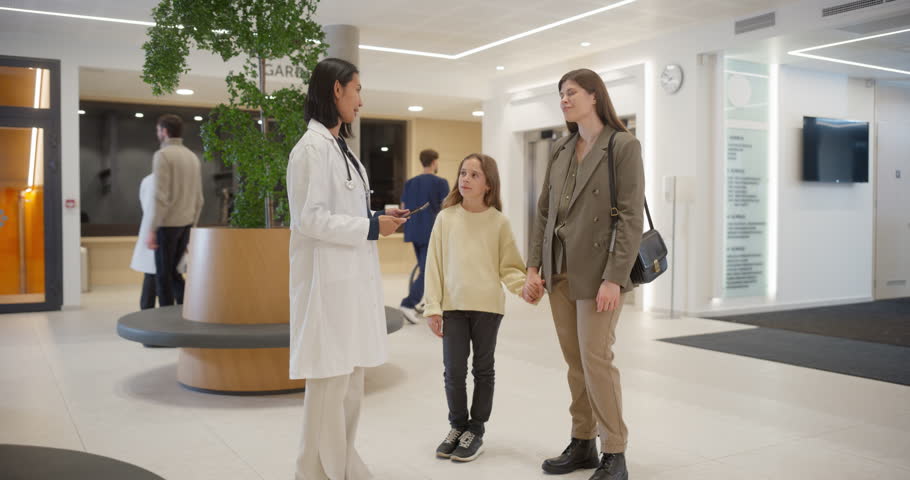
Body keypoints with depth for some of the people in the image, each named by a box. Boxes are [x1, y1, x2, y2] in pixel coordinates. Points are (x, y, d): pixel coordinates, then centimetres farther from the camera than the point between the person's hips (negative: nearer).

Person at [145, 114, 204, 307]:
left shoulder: (162, 155, -12)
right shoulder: (193, 157, 12)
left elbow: (161, 197, -19)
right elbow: (199, 199, 13)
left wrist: (151, 230, -18)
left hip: (167, 224, -7)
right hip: (186, 224, 7)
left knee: (163, 275, 2)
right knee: (172, 272, 16)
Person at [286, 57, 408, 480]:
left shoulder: (340, 147, 16)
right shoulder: (312, 147, -13)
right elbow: (311, 219, -19)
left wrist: (379, 217, 7)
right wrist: (372, 227, -13)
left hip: (354, 277, 9)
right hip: (330, 281, -9)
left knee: (351, 379, 14)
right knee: (331, 381, -2)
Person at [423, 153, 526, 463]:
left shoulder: (499, 222, -1)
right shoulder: (446, 218, 1)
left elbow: (508, 267, 1)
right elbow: (434, 265, 1)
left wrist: (526, 287, -19)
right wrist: (433, 307, -3)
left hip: (488, 306, 0)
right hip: (453, 306, 1)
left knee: (483, 369, 10)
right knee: (454, 370, 3)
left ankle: (476, 431, 23)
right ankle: (457, 425, 24)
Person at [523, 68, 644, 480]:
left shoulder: (623, 146, -6)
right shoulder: (561, 150, 12)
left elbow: (631, 217, -12)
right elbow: (544, 211, 12)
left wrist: (614, 278, -18)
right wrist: (533, 267, 4)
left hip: (597, 272, -6)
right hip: (560, 272, 6)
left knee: (596, 359, -5)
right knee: (575, 362, 10)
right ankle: (582, 444, 22)